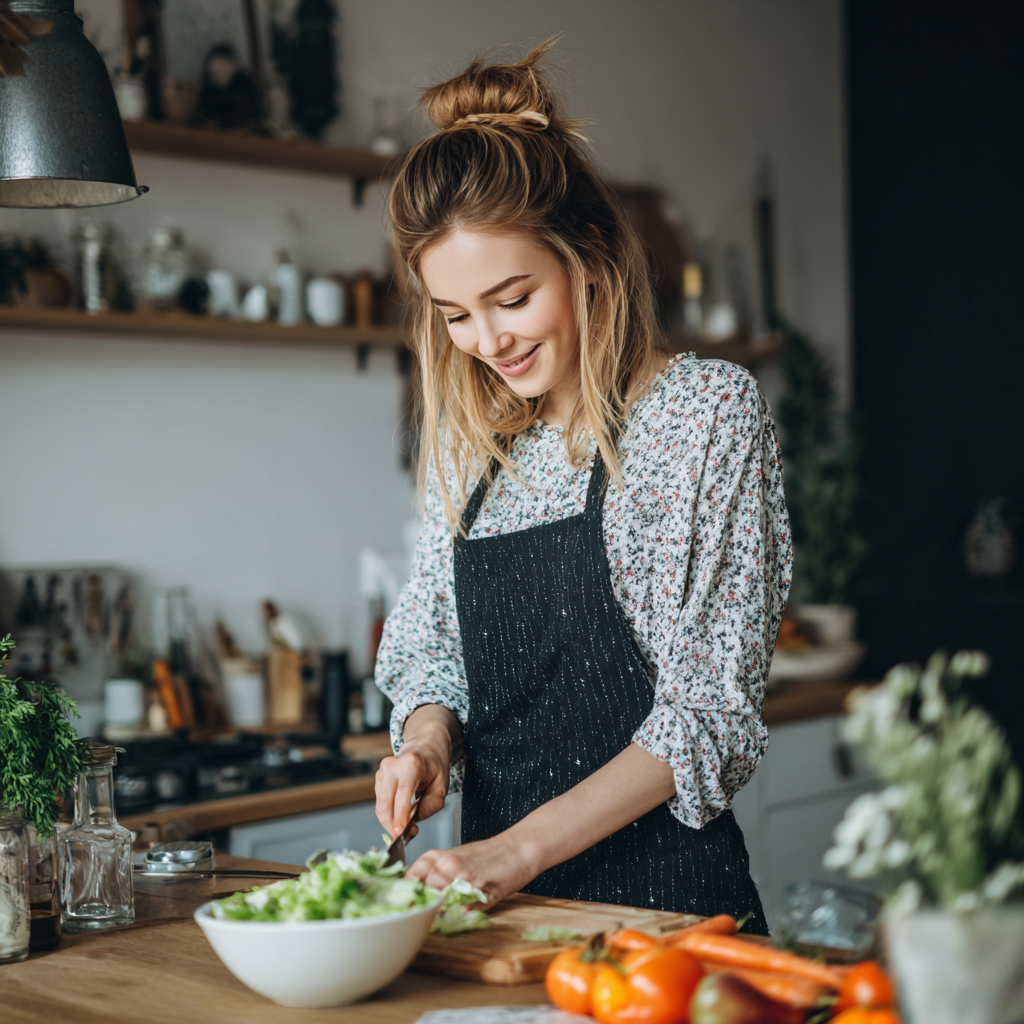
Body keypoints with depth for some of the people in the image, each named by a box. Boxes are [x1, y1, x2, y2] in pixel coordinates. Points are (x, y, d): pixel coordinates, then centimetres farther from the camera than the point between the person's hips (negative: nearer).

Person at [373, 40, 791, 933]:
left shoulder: (711, 412, -7)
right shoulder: (468, 439, 9)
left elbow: (712, 708, -11)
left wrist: (519, 849, -17)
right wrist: (427, 741, -5)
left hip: (661, 891, -4)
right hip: (496, 880, 4)